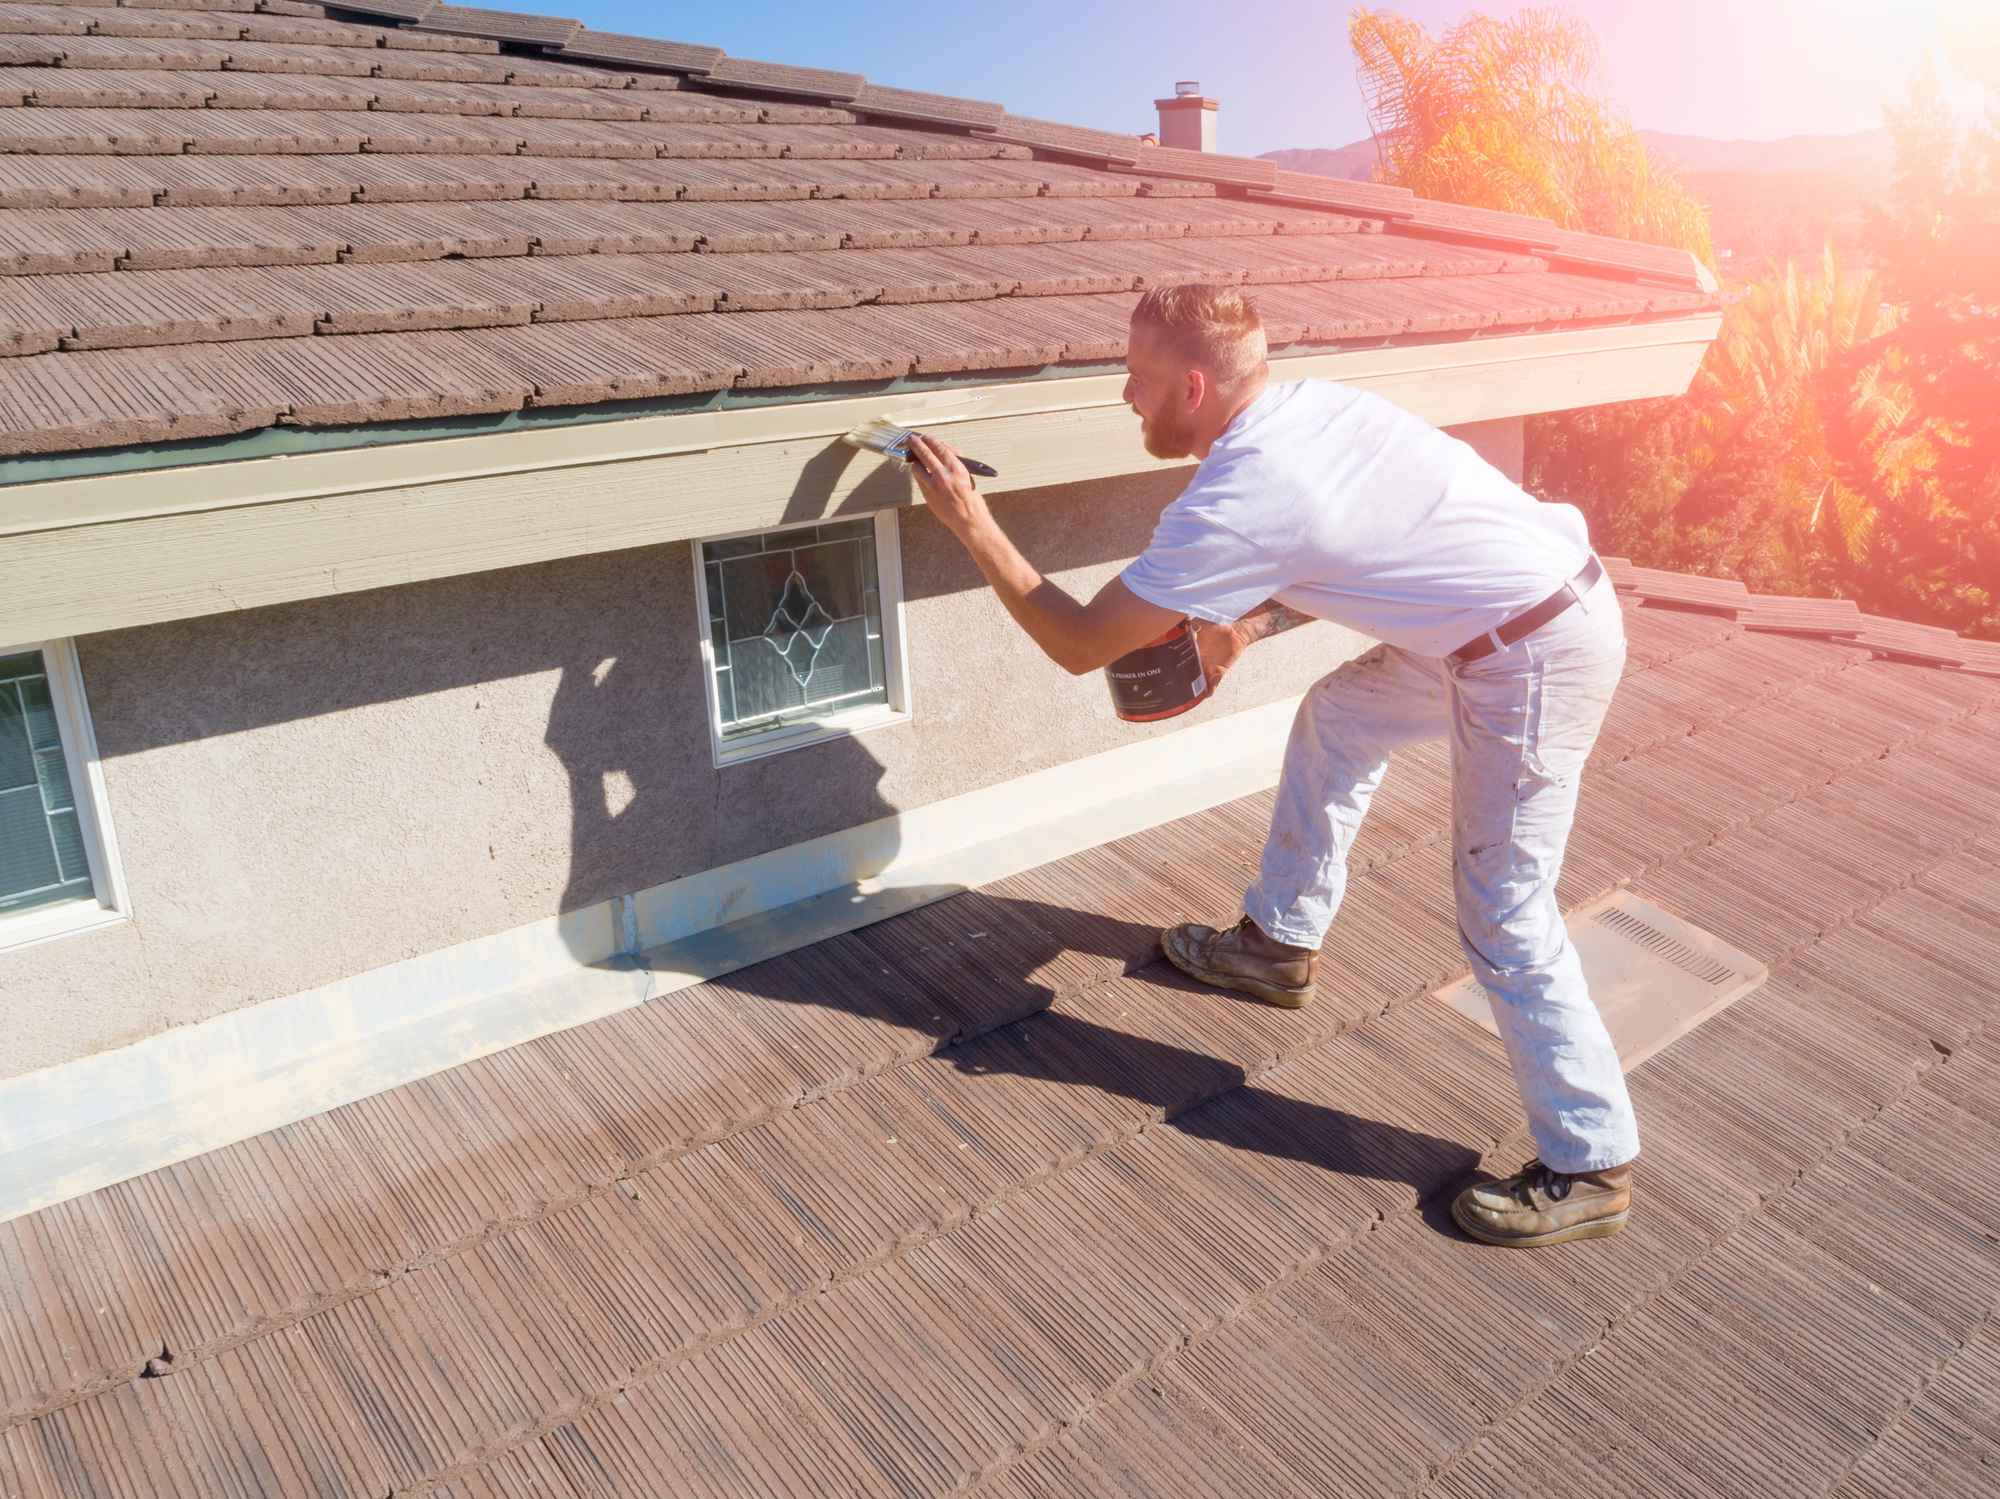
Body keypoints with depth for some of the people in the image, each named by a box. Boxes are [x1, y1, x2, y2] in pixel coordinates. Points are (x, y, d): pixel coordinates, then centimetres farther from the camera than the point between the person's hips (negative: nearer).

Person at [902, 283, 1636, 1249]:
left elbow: (1080, 645, -13)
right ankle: (1280, 943, 35)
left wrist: (973, 527, -6)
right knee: (1336, 715, 21)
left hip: (1532, 660, -10)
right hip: (1553, 587, 10)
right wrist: (1256, 619, 9)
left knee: (1503, 917, -2)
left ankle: (1588, 1170, 12)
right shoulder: (1306, 404, 5)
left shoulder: (1236, 500, -21)